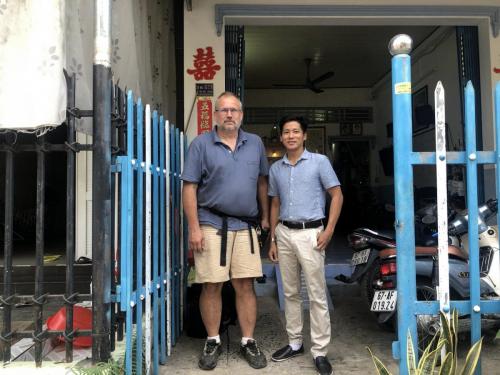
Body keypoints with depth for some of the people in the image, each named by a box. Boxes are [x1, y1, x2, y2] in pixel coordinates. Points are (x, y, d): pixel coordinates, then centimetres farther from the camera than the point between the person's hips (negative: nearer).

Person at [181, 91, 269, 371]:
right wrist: (194, 228, -10)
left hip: (245, 226, 3)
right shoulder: (201, 144, -1)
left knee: (246, 285, 5)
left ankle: (248, 342, 20)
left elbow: (262, 182, 16)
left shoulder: (255, 143, 10)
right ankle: (213, 342, 22)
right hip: (211, 225, -2)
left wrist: (265, 217, 15)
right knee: (212, 285, 4)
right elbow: (189, 188, -4)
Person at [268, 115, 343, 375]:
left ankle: (319, 351, 8)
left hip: (310, 233, -4)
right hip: (284, 233, 5)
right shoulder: (275, 168, 11)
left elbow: (337, 195, -2)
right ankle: (295, 343, 26)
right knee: (290, 293, 12)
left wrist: (328, 231, -11)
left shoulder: (319, 161, -1)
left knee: (317, 295, -1)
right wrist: (272, 239, 11)